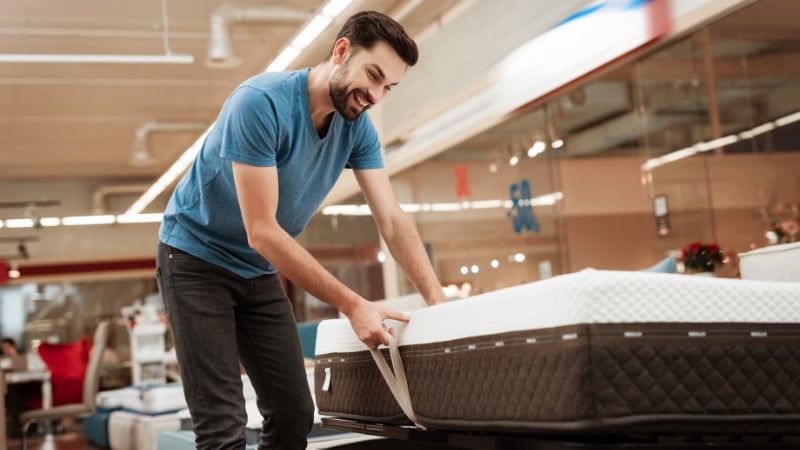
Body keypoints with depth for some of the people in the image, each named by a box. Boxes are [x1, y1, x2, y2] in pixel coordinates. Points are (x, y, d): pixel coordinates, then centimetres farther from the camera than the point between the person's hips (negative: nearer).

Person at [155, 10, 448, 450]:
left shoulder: (357, 127, -7)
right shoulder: (261, 103, -27)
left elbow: (393, 221, -6)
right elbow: (262, 232, -28)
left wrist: (439, 302, -19)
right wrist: (353, 306, -29)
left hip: (259, 272, 7)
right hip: (195, 258, -7)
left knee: (295, 414, 2)